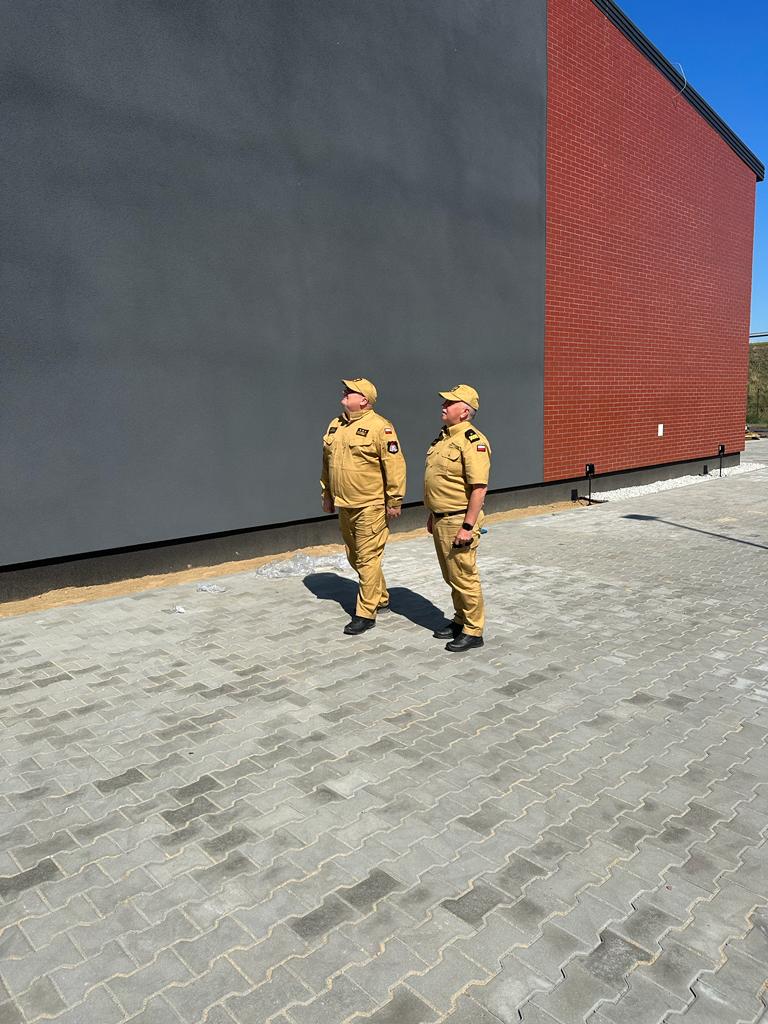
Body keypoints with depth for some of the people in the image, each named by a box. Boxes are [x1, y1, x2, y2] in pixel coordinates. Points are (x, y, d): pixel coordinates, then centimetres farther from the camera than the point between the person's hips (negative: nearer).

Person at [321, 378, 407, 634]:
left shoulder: (379, 427, -13)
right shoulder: (335, 426, 11)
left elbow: (395, 465, -15)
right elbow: (327, 464, 19)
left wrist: (394, 501, -16)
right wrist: (327, 495, 20)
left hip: (370, 507, -8)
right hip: (344, 506, 8)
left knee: (367, 558, -4)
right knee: (355, 557, 18)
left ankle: (366, 613, 5)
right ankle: (380, 597, 36)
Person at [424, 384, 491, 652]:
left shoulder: (472, 441, -18)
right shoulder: (443, 437, 12)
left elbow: (479, 488, -22)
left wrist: (468, 527, -24)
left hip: (459, 521, -9)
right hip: (441, 519, 9)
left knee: (464, 577, 0)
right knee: (451, 576, 18)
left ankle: (473, 631, 12)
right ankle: (460, 620, 32)